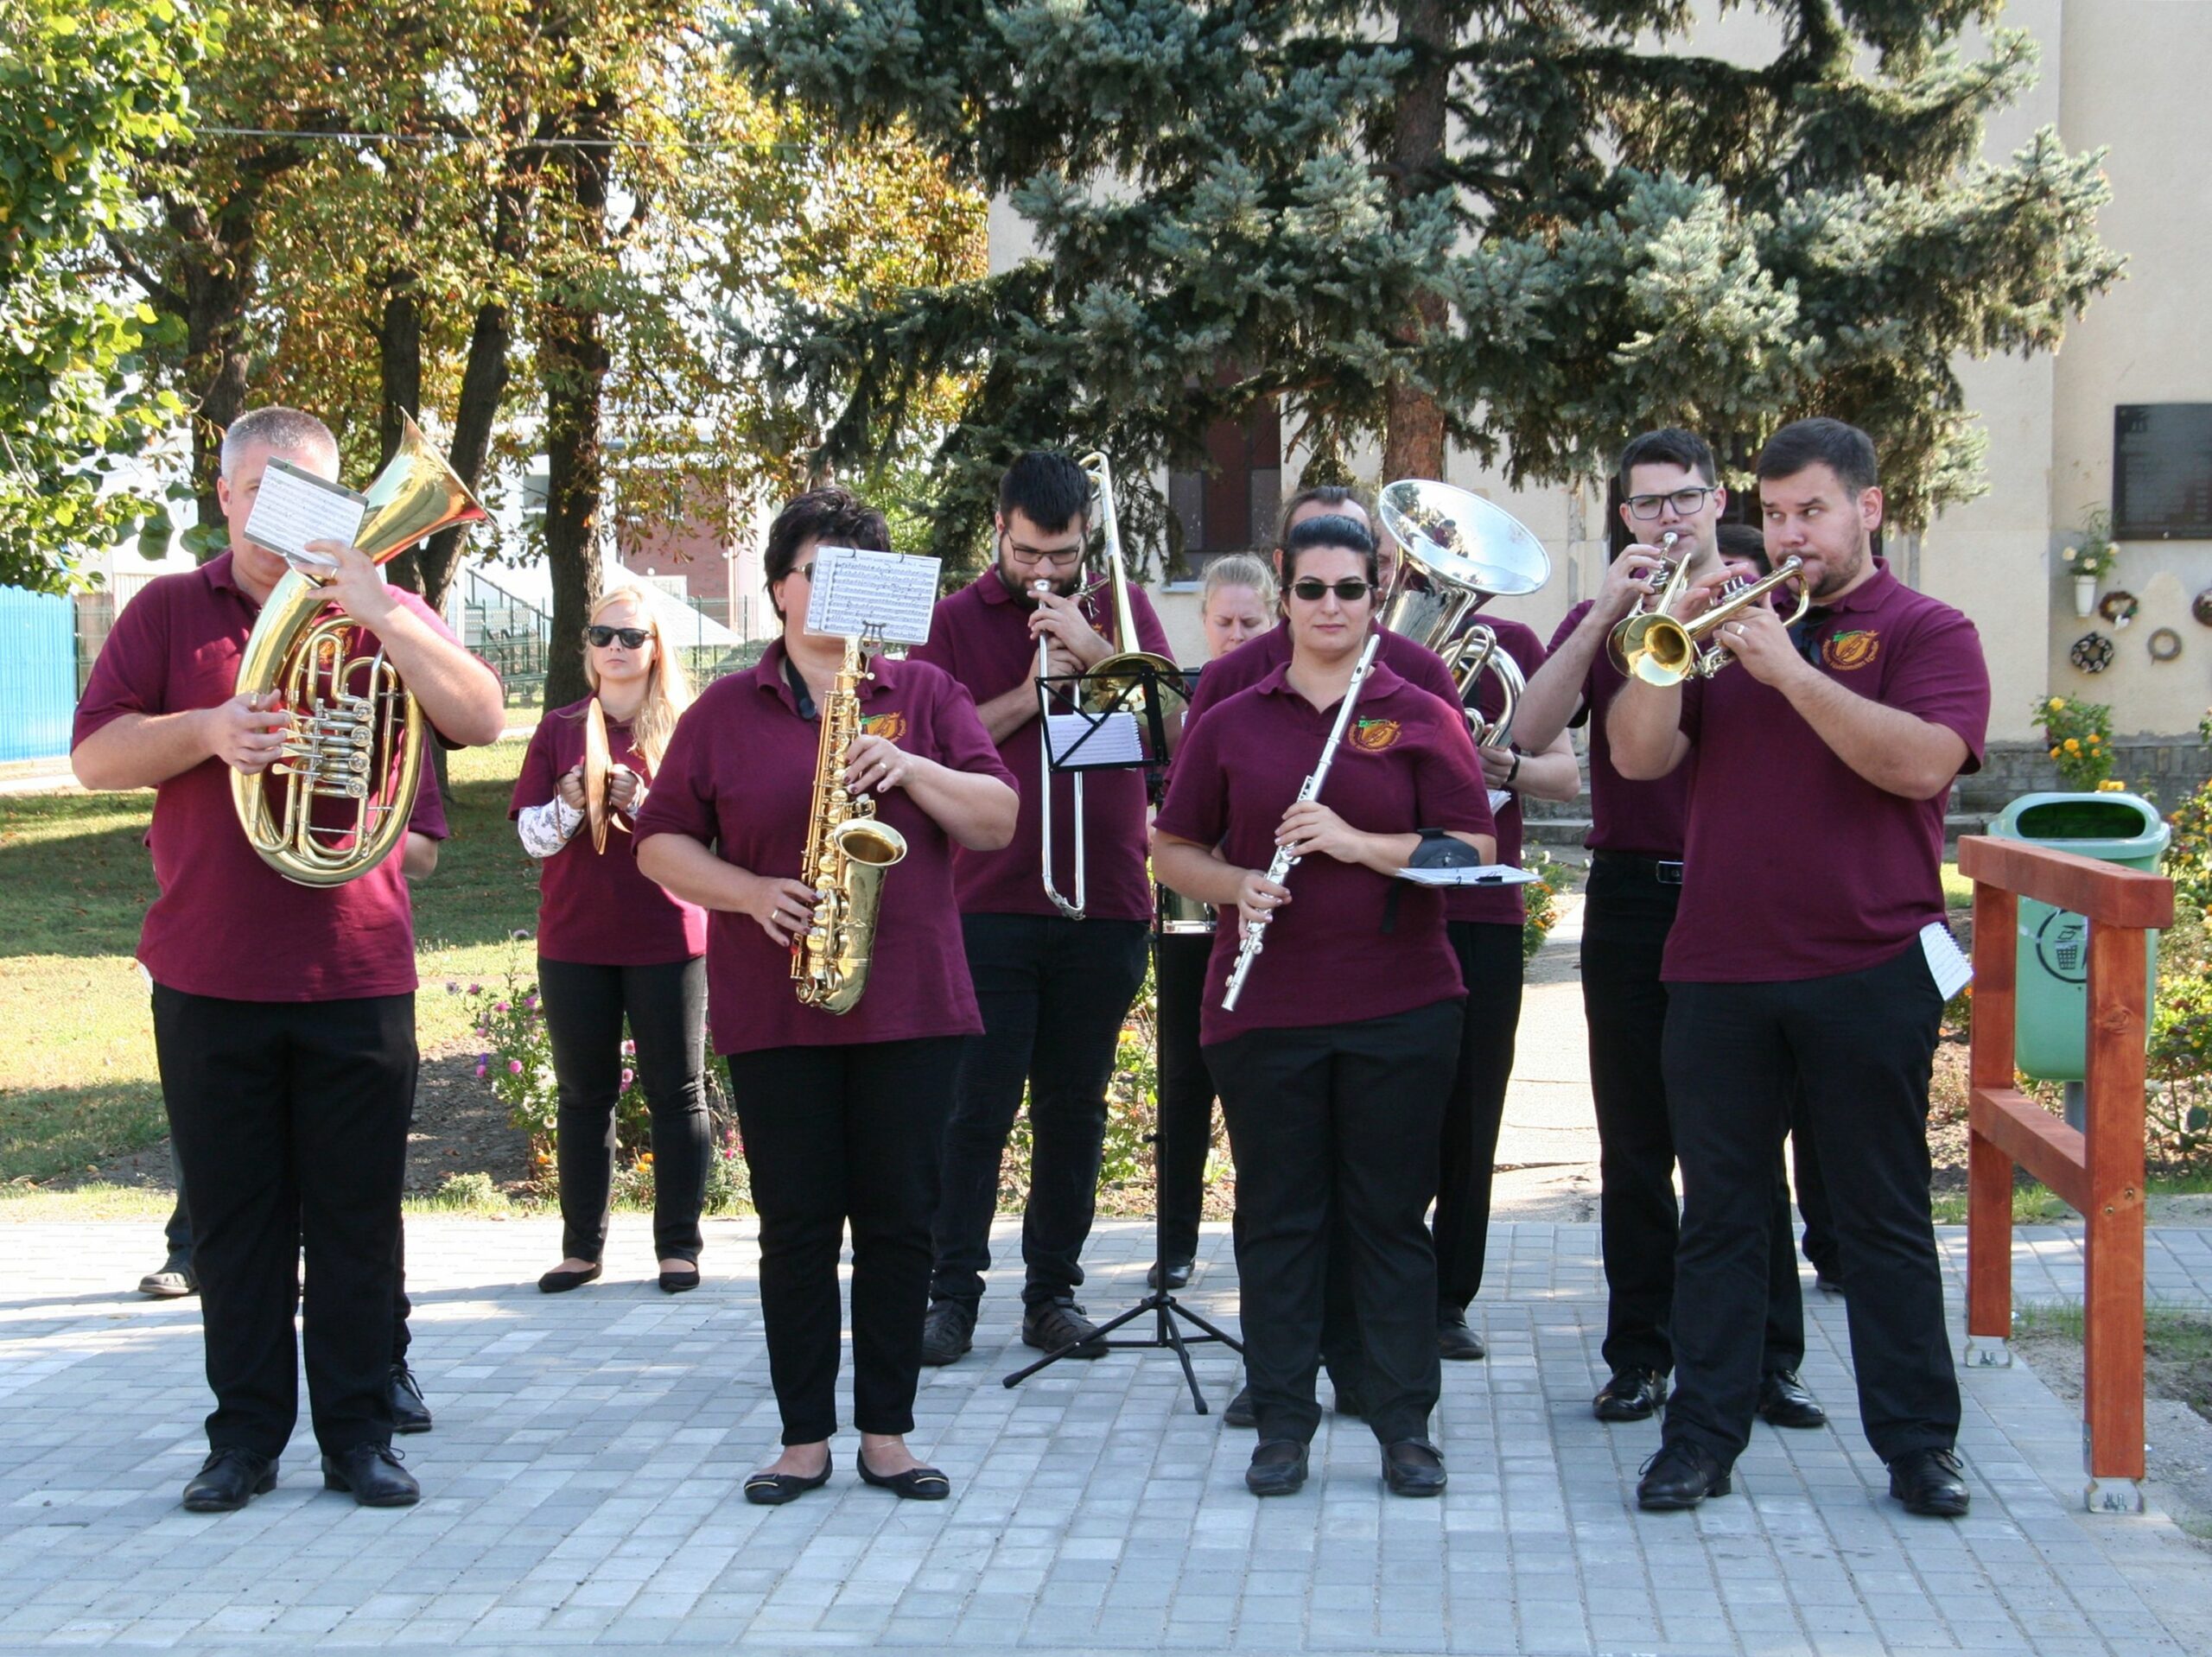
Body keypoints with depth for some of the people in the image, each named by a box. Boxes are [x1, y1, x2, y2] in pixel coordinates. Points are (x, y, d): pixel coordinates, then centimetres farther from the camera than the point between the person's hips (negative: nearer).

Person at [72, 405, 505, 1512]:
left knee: (357, 1217, 4)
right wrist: (207, 731, -18)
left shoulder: (381, 612, 7)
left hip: (357, 972, 0)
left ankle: (358, 1434, 13)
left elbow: (480, 721, -7)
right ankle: (243, 1439, 15)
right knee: (233, 1215, 7)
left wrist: (379, 612, -18)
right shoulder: (168, 612, 8)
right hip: (209, 974, 0)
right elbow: (95, 756, 0)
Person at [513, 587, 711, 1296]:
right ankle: (581, 1244, 13)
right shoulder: (558, 729, 9)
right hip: (574, 939, 2)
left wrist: (642, 803, -19)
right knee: (583, 1093, 7)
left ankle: (678, 1244, 8)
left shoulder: (683, 728, 3)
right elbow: (530, 834, 4)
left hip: (666, 938, -2)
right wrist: (570, 804, -16)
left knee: (676, 1092, 1)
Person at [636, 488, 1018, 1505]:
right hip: (775, 1011, 0)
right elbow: (659, 842, 5)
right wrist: (751, 893, -10)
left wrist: (908, 769, -15)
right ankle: (804, 1439, 11)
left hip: (910, 1003, 1)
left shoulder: (925, 695, 8)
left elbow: (998, 820, 1)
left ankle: (887, 1433, 13)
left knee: (899, 1221, 3)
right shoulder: (725, 712, 7)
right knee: (796, 1226, 3)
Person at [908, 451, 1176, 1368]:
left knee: (1075, 1109, 8)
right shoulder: (956, 620, 6)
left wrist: (1094, 653, -13)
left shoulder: (1121, 609, 11)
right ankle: (953, 1293, 5)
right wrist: (1029, 695, -14)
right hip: (989, 902, -2)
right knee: (976, 1106, -2)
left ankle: (1053, 1291, 16)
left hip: (1105, 903, 2)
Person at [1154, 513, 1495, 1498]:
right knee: (1277, 1218, 6)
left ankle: (1406, 1425, 13)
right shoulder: (1230, 723, 8)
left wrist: (1356, 842, -15)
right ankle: (1282, 1424, 15)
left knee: (1392, 1217, 4)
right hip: (1264, 1009, 1)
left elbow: (1475, 853, -3)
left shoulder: (1422, 719, 4)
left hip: (1399, 1006, -1)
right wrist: (1234, 886, -9)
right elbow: (1172, 851, 11)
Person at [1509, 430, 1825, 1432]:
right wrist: (1607, 615, -16)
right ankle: (1639, 1354, 14)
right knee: (1634, 1142, 6)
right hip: (1632, 895, 2)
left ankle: (1769, 1356, 8)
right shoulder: (1600, 621, 10)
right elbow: (1533, 729, -8)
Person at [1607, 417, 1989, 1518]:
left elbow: (1924, 763, -17)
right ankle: (1701, 1436, 16)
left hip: (1867, 969, -3)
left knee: (1884, 1219, 5)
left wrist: (1791, 671, -19)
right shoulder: (1733, 625, 13)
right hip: (1718, 970, 3)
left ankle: (1919, 1443, 14)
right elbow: (1637, 757, 3)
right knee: (1719, 1217, 8)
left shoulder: (1926, 631, 2)